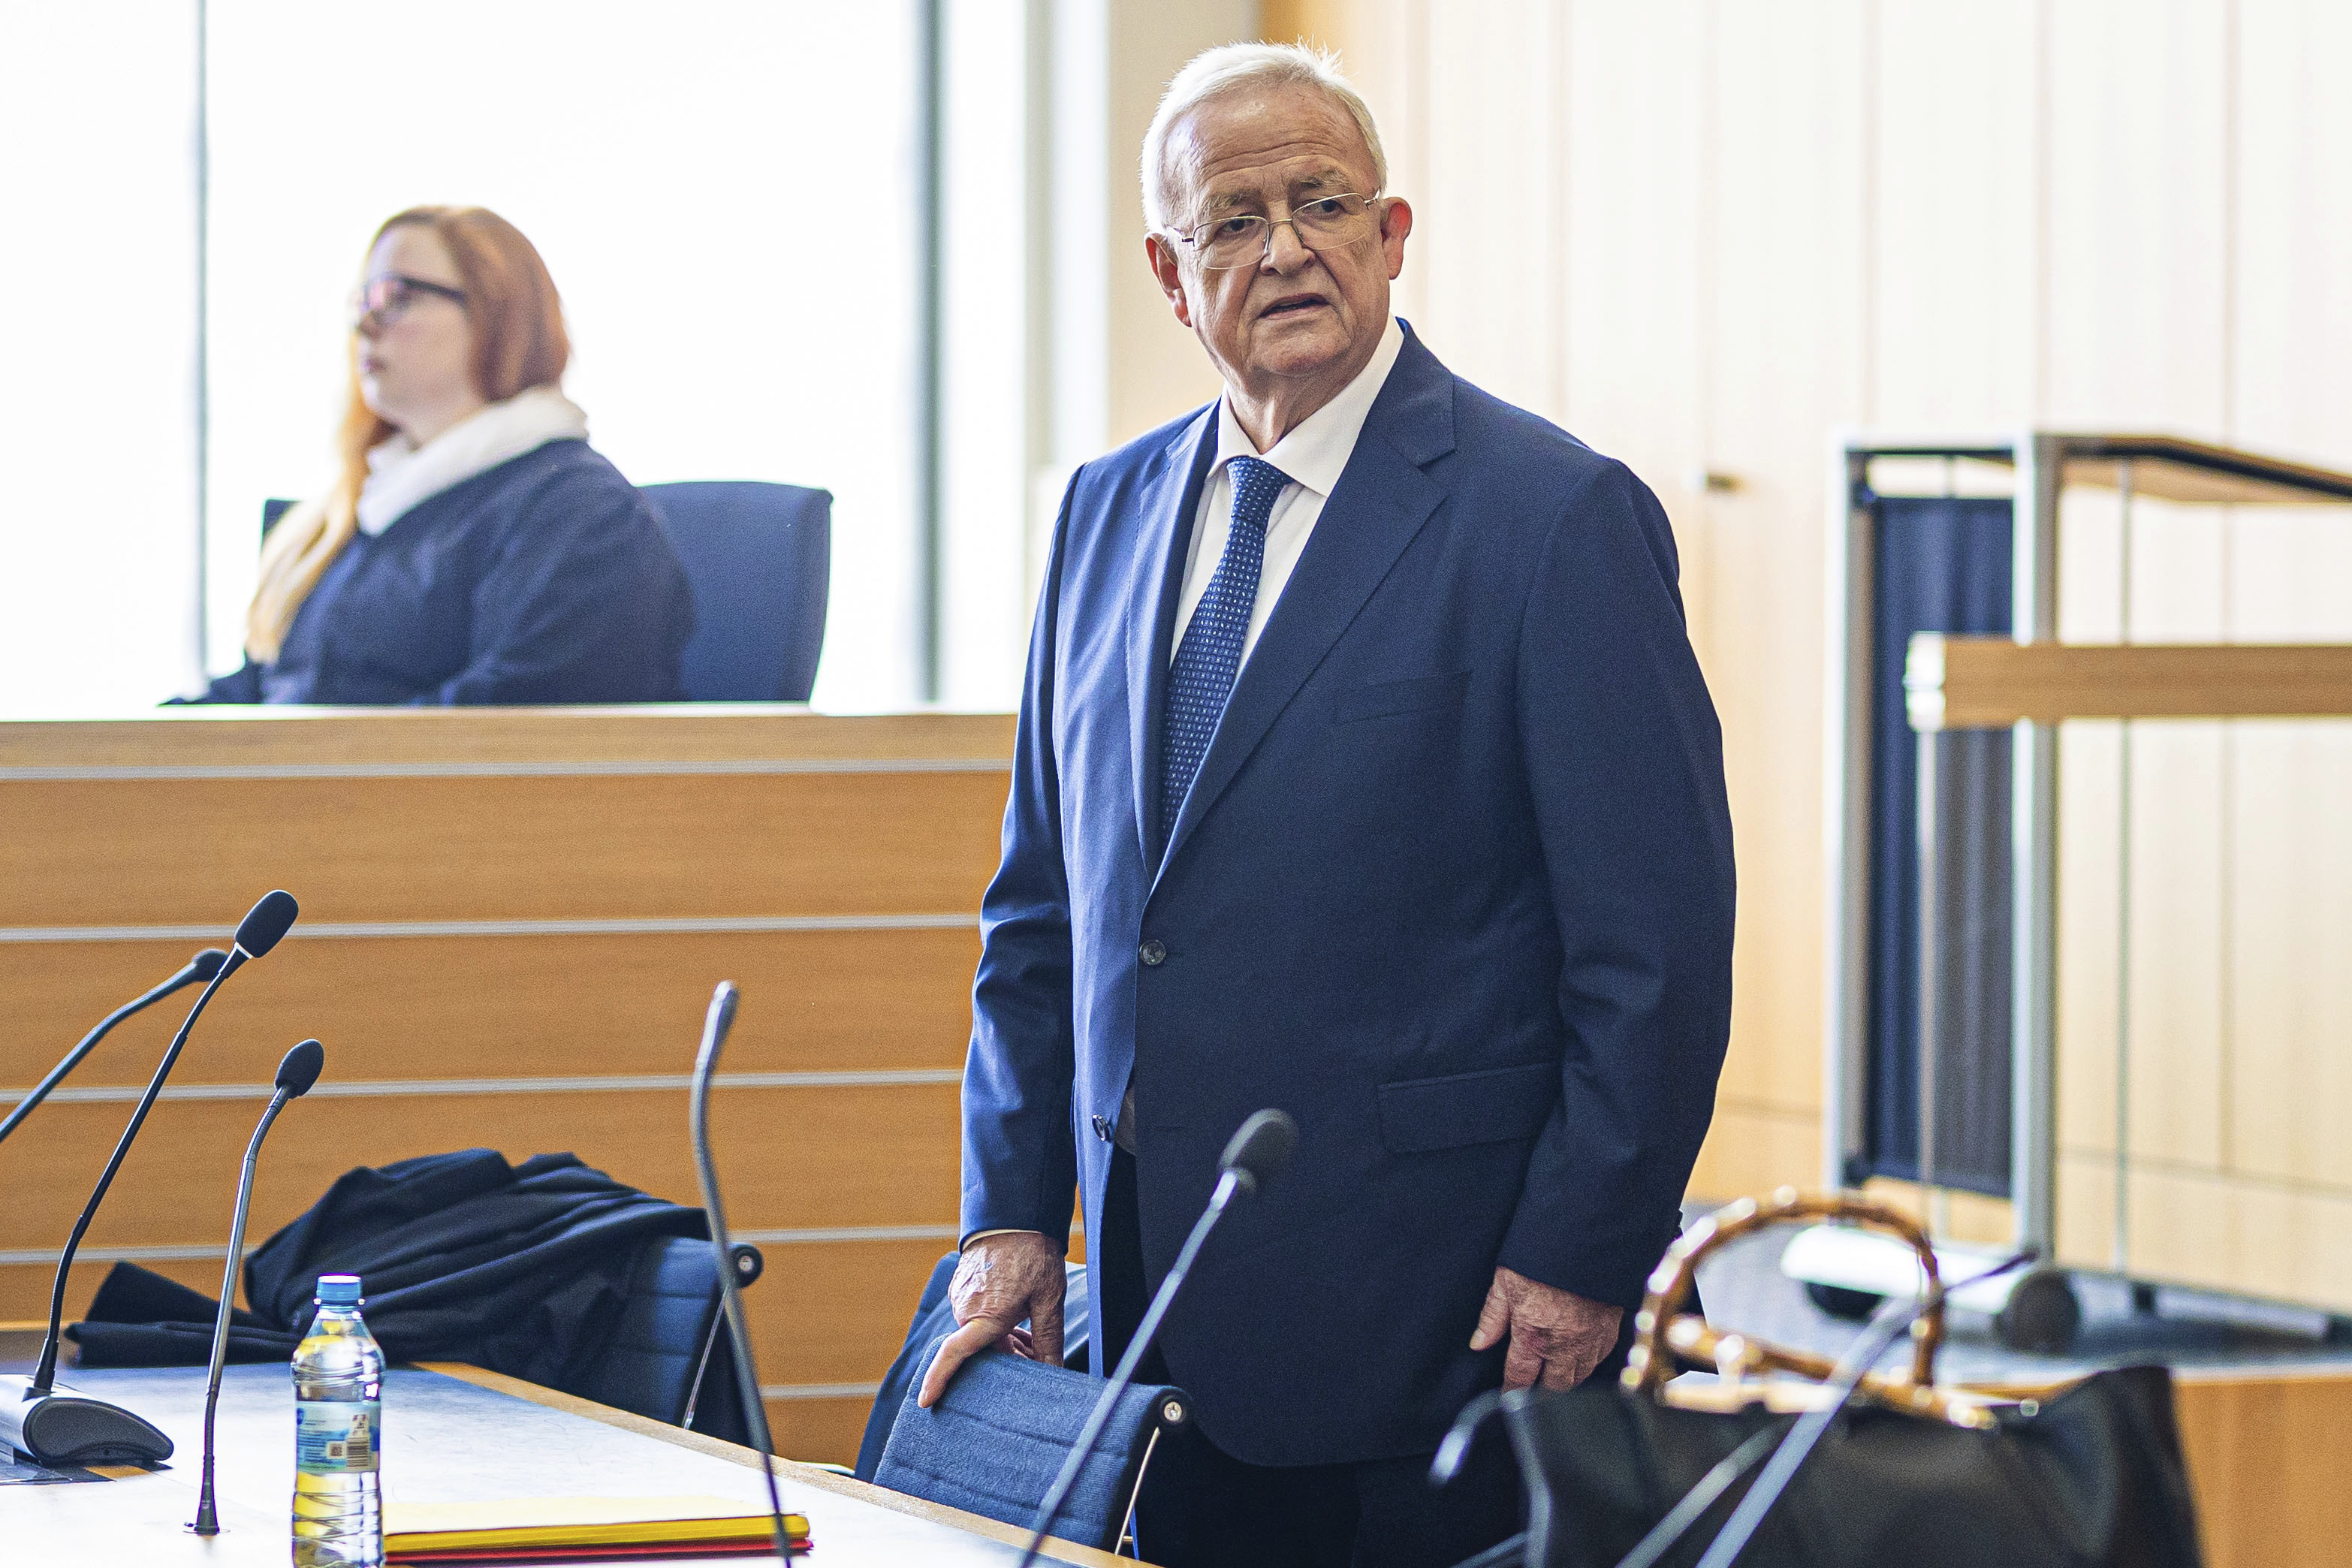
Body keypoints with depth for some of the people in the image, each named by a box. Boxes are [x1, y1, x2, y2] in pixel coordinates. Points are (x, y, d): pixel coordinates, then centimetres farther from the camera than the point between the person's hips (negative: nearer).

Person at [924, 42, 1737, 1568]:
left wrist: (1581, 1259, -14)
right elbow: (1042, 908, 17)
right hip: (1160, 1302, 6)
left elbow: (1661, 941, -10)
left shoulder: (1560, 517, -8)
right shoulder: (1109, 512, 12)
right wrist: (1014, 1212, 9)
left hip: (1434, 1316, -6)